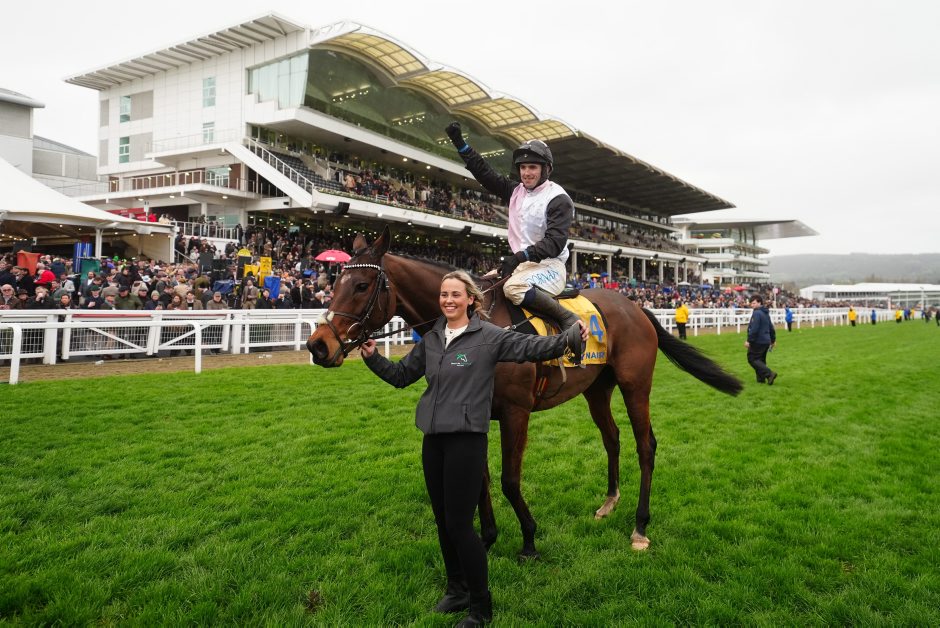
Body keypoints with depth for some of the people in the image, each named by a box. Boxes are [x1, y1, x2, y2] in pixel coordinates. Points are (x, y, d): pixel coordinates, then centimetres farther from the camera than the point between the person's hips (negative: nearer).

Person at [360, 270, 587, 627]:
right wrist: (372, 357, 7)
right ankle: (457, 590, 37)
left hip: (466, 440, -6)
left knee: (459, 525, -2)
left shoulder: (489, 337, -8)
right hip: (433, 440, 6)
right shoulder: (431, 339, 9)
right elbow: (400, 376, 18)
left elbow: (532, 347, -17)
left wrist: (568, 337, -32)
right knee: (443, 521, 17)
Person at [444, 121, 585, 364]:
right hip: (520, 262, 8)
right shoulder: (516, 191, 13)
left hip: (548, 266, -8)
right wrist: (460, 144, 11)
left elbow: (555, 242, -19)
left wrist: (522, 255, -31)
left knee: (514, 287, -36)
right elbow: (485, 173, 16)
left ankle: (569, 320, -25)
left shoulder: (558, 199, -9)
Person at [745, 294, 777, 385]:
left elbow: (754, 329, -22)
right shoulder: (766, 313, 15)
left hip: (758, 341, -10)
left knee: (752, 359, -5)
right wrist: (773, 340, 28)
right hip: (766, 341, 10)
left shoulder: (757, 313, -16)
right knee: (761, 360, 16)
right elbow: (771, 328, 21)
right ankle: (761, 379, 16)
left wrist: (749, 340, -20)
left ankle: (769, 373, -16)